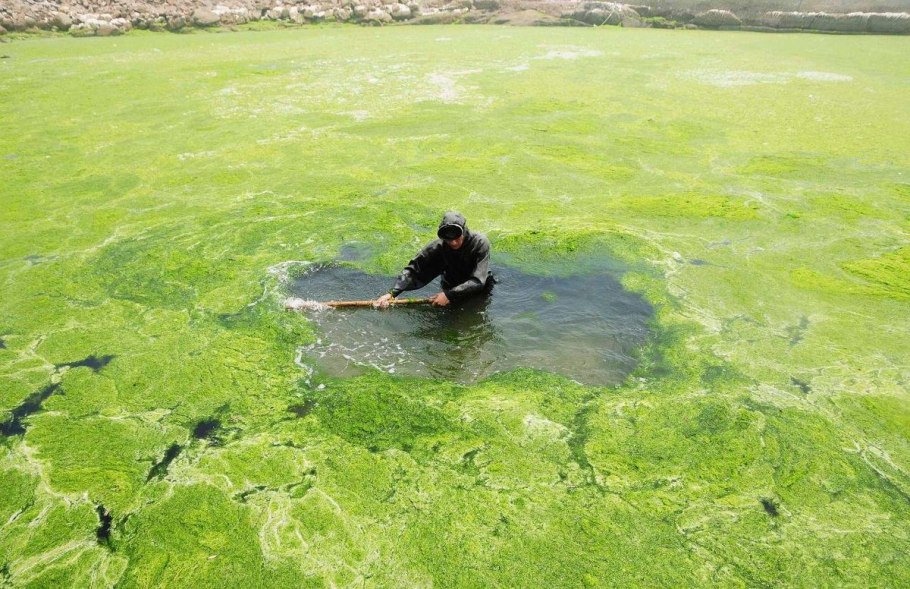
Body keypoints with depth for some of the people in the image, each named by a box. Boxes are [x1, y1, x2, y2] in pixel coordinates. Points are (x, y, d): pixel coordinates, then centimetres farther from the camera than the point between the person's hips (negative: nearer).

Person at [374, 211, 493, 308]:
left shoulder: (480, 243, -27)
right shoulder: (438, 247, -20)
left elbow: (478, 281, -33)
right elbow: (414, 270, -22)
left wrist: (449, 295, -41)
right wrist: (392, 293, -35)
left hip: (480, 293, -2)